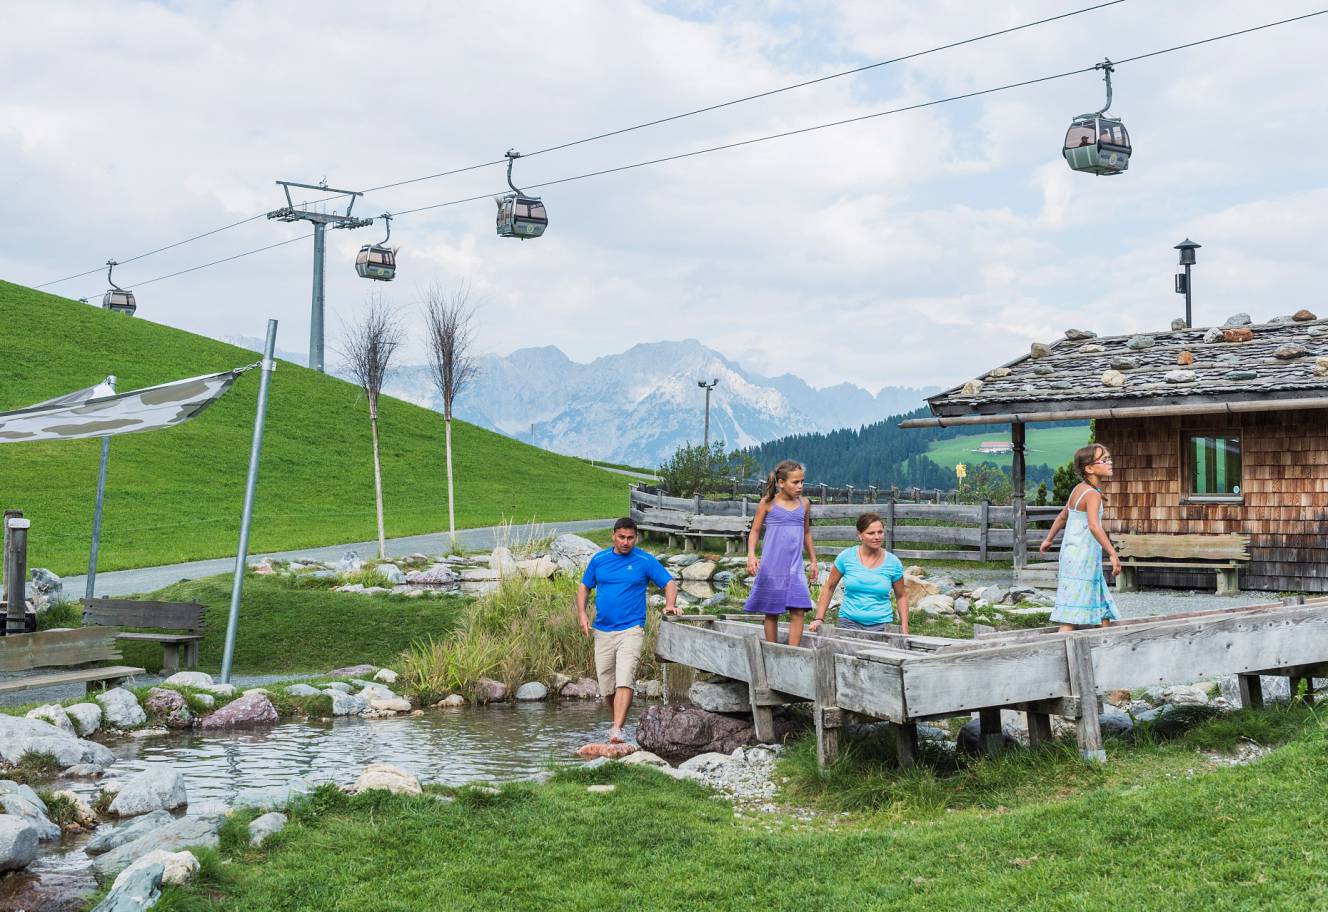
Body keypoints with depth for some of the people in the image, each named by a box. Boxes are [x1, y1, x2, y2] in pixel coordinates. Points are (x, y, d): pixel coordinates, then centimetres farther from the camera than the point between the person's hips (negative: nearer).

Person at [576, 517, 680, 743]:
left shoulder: (645, 561, 0)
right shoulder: (599, 559, 8)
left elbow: (669, 583, 3)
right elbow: (584, 587, 16)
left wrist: (670, 605, -17)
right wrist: (582, 614, 0)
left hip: (631, 630, -4)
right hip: (602, 631, 4)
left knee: (624, 681, -19)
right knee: (606, 688, 8)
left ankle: (617, 730, -24)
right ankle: (617, 721, 29)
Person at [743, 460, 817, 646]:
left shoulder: (804, 504, 7)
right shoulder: (768, 502, -3)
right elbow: (755, 531, 2)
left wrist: (813, 561, 22)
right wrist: (751, 555, -13)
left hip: (795, 567, 3)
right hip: (771, 567, -3)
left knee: (798, 611, -9)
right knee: (771, 613, 5)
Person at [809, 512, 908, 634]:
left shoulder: (893, 562, 2)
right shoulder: (846, 557, -1)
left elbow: (901, 597, 13)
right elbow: (829, 588, 9)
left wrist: (904, 628, 5)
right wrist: (818, 618, 5)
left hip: (881, 624, 2)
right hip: (849, 622, -1)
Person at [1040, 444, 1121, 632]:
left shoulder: (1079, 489, 11)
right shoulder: (1092, 494, -17)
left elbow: (1062, 516, 25)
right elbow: (1094, 526, -32)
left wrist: (1049, 539, 37)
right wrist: (1113, 554, -35)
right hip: (1082, 559, -10)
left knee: (1104, 607, 18)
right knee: (1072, 614, -12)